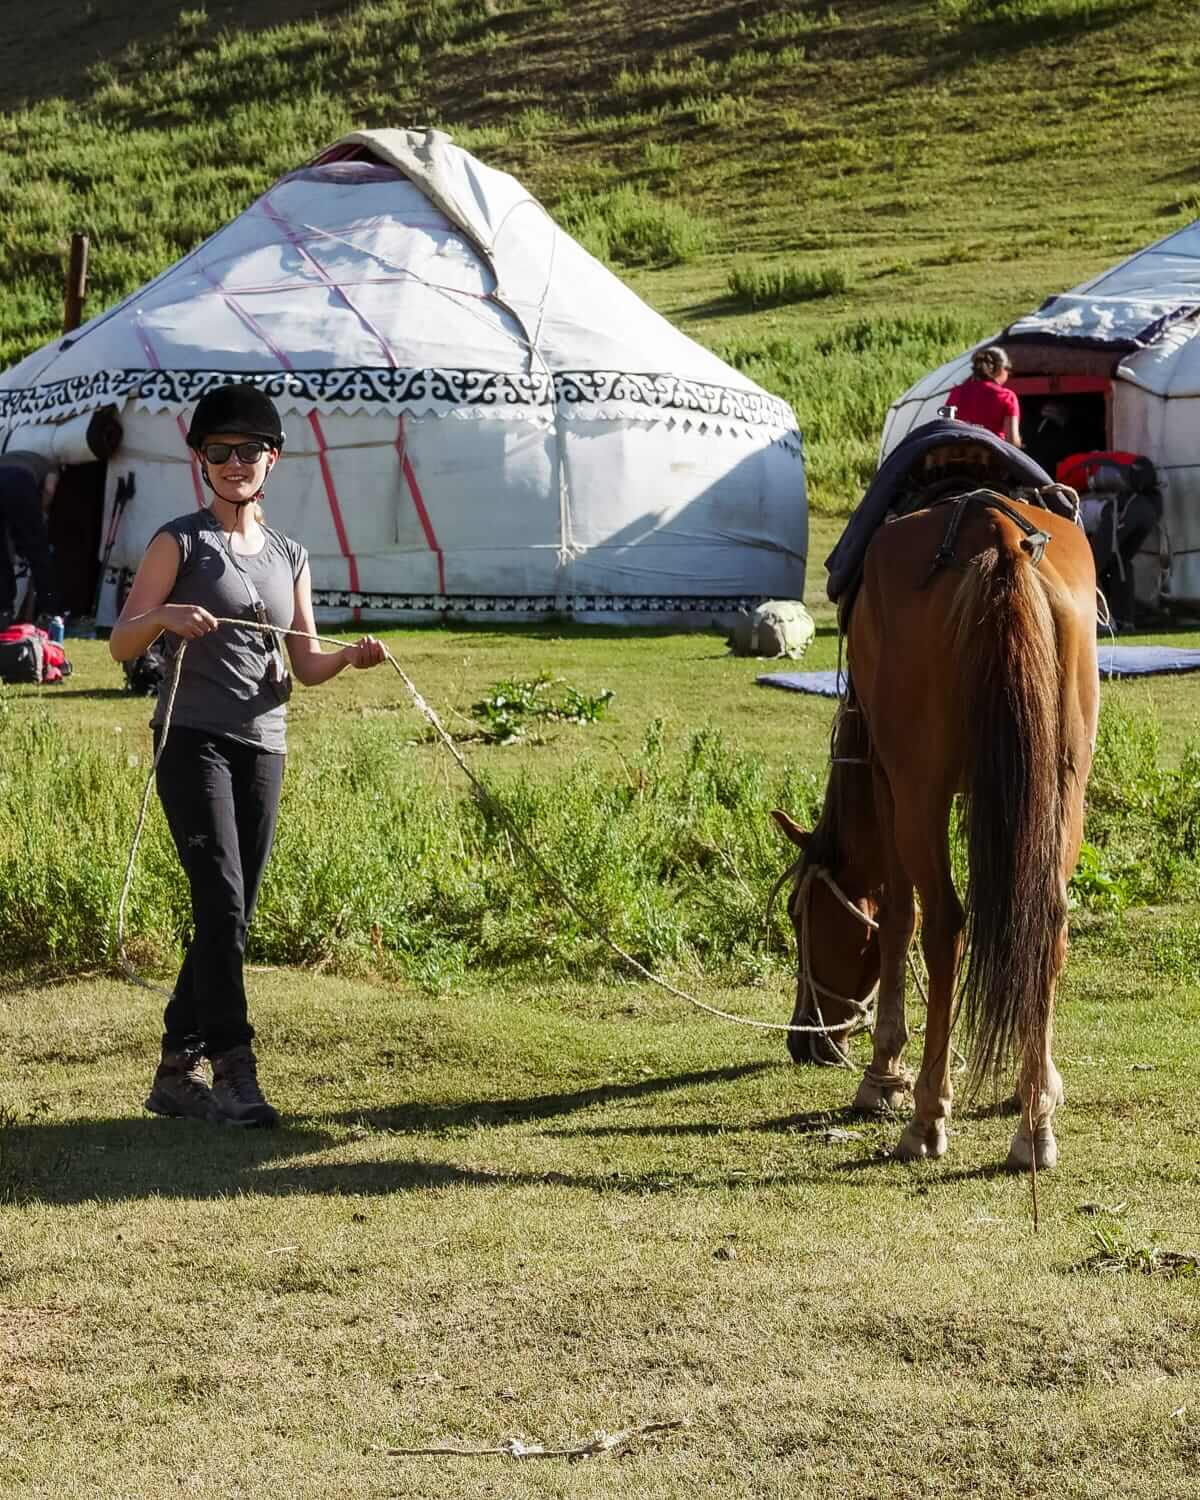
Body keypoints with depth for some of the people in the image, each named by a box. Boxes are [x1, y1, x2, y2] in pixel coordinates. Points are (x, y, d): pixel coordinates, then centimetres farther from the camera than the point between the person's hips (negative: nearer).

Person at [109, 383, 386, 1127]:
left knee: (233, 917, 4)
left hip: (264, 745, 5)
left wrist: (351, 656, -7)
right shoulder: (181, 543, 1)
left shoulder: (290, 556, 15)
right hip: (194, 739, -5)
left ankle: (177, 1072, 12)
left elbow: (305, 666, 14)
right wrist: (167, 616, -22)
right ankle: (234, 1068, -17)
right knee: (221, 902, -16)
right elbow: (122, 642, -2)